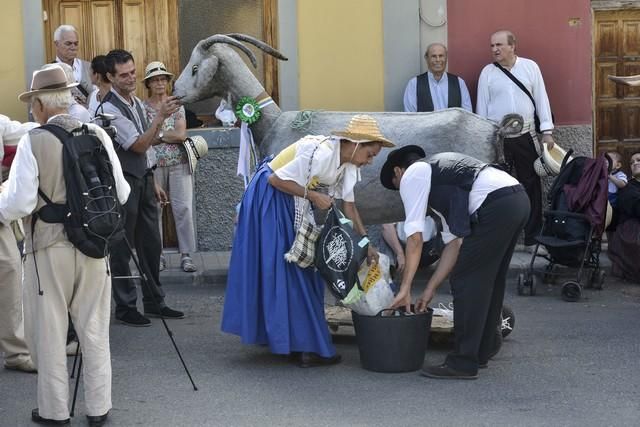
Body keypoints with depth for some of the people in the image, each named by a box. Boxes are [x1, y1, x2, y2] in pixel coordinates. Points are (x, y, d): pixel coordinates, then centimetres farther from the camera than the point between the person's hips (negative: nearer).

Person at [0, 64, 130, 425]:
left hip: (49, 248, -3)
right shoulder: (98, 135, -1)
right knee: (94, 329, 13)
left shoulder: (34, 141, -11)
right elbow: (121, 194, 3)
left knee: (49, 331, 10)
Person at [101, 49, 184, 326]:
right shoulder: (110, 108, -15)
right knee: (122, 248, 0)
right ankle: (125, 307, 8)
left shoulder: (137, 103, 11)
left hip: (144, 179, 8)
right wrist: (160, 117, -24)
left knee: (151, 244, 13)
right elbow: (138, 145, -19)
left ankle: (154, 302, 22)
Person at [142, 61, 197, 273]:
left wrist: (156, 134, -7)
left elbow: (181, 134, -4)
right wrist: (169, 134, -5)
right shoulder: (142, 107, 4)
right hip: (153, 165, 0)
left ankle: (187, 255, 1)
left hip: (178, 164, 1)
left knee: (184, 208, -4)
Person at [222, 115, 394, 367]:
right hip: (270, 199, -9)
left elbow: (349, 206, 2)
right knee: (284, 270, -7)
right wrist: (314, 196, -24)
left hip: (293, 204, 9)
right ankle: (305, 347, -5)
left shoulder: (348, 163, -2)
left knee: (303, 269, 12)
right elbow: (276, 179, -25)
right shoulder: (320, 153, -29)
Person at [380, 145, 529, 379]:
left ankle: (463, 362, 4)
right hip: (519, 199, 9)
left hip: (496, 206, -9)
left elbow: (415, 237, 2)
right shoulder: (438, 169, 33)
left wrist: (405, 288, 5)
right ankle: (482, 351, 33)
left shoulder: (411, 175, 10)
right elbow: (454, 241, 27)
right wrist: (431, 289, 27)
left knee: (465, 280, 0)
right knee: (489, 279, 21)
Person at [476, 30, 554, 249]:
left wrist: (547, 131, 0)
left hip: (526, 136, 0)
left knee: (531, 185, 4)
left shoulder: (530, 67, 3)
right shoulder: (487, 72, 2)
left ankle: (533, 237, 12)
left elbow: (541, 98, 4)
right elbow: (482, 106, 5)